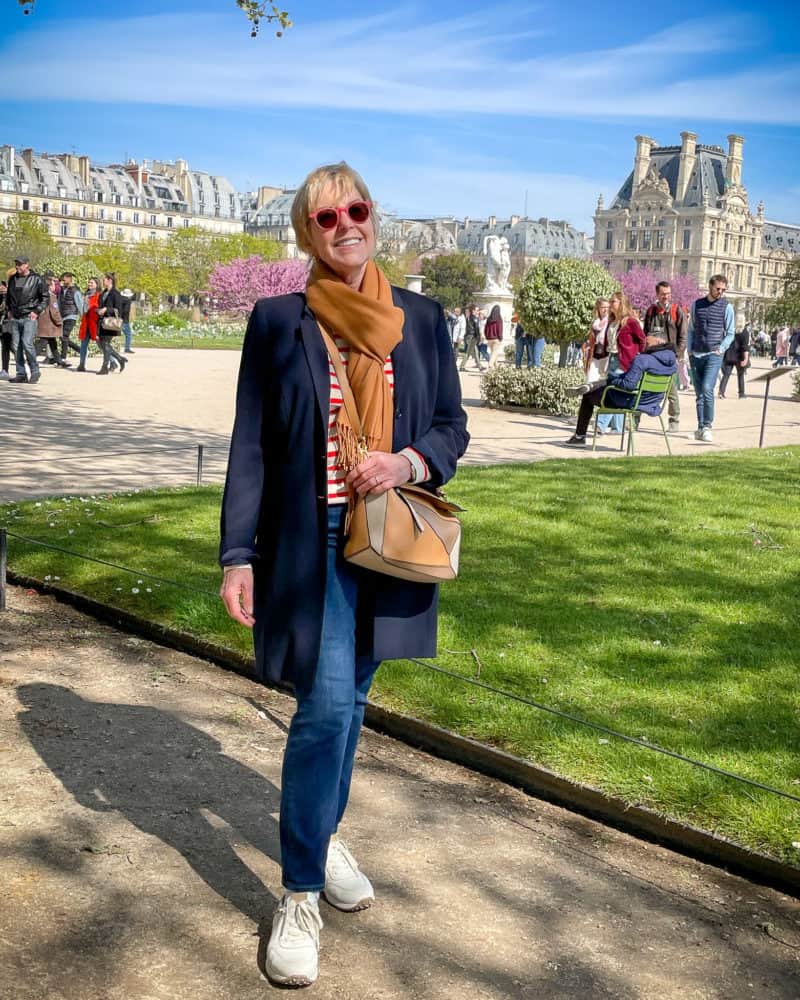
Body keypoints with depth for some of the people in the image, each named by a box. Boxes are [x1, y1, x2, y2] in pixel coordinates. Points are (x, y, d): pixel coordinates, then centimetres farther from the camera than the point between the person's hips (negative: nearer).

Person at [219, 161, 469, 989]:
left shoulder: (420, 319, 5)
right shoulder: (277, 322, -3)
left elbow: (452, 425, 9)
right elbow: (250, 446, -2)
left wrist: (409, 463, -13)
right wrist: (237, 556, -6)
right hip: (309, 542, -3)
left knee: (348, 700, 15)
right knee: (326, 706, -10)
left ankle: (324, 834, 37)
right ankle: (301, 895, 3)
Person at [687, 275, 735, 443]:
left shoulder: (726, 307, 3)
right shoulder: (697, 304, 10)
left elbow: (730, 333, 5)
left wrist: (721, 349, -7)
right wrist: (689, 351, 6)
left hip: (714, 355, -3)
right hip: (696, 355, 3)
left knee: (707, 389, -18)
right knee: (699, 393, 6)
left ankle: (707, 427, -12)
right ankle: (700, 428, 13)